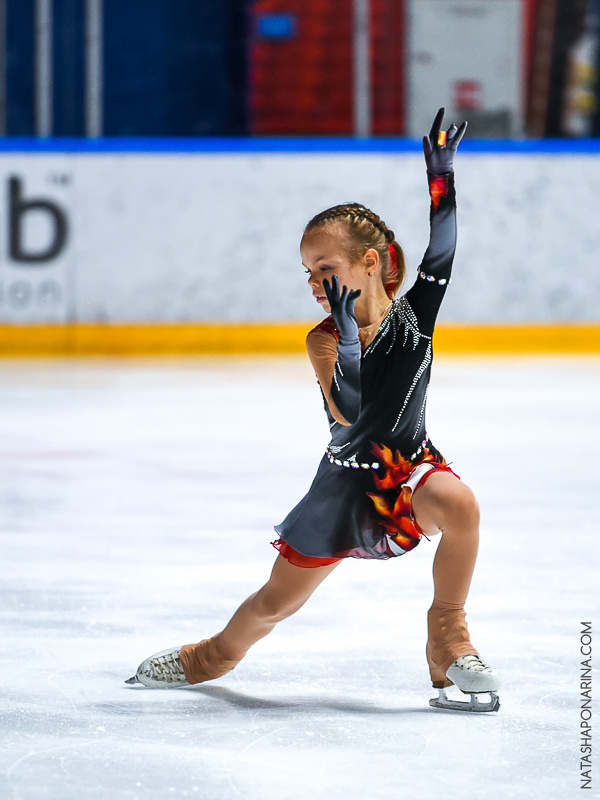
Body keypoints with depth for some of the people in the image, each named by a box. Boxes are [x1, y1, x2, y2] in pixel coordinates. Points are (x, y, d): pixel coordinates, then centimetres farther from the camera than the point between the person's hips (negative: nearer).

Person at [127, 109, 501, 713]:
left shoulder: (413, 314, -11)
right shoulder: (324, 339, -15)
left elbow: (441, 254, -23)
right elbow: (348, 412, -30)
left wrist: (441, 176, -28)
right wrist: (346, 331, -38)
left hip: (410, 466, 0)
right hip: (346, 482, 0)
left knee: (458, 505, -36)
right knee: (276, 602, 9)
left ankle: (449, 640, -16)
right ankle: (217, 655, 44)